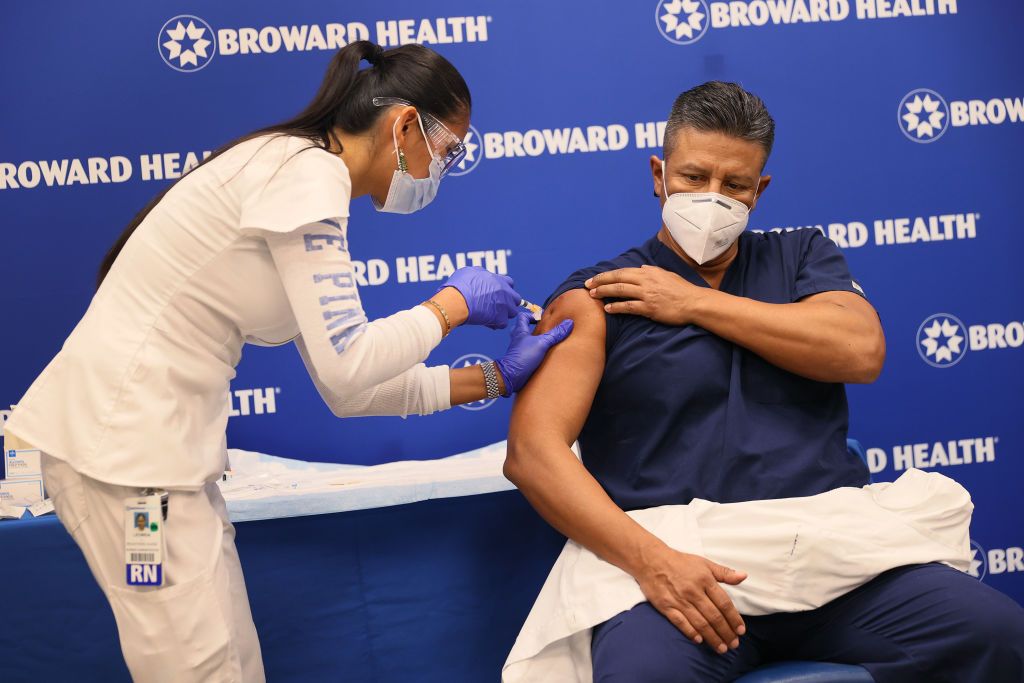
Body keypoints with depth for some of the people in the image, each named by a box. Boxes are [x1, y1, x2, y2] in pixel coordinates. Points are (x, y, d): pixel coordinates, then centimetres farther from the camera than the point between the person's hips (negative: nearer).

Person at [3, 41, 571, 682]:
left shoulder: (303, 174, 16)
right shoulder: (306, 171, -14)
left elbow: (345, 386, 16)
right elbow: (345, 366, -19)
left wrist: (495, 378, 13)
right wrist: (455, 303, -4)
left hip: (167, 438, 10)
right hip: (119, 435, -10)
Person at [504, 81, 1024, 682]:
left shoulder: (802, 257, 21)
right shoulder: (594, 300, 9)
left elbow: (861, 351, 0)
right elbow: (533, 451, -4)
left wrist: (697, 303, 1)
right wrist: (649, 559, -18)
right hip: (686, 570, -4)